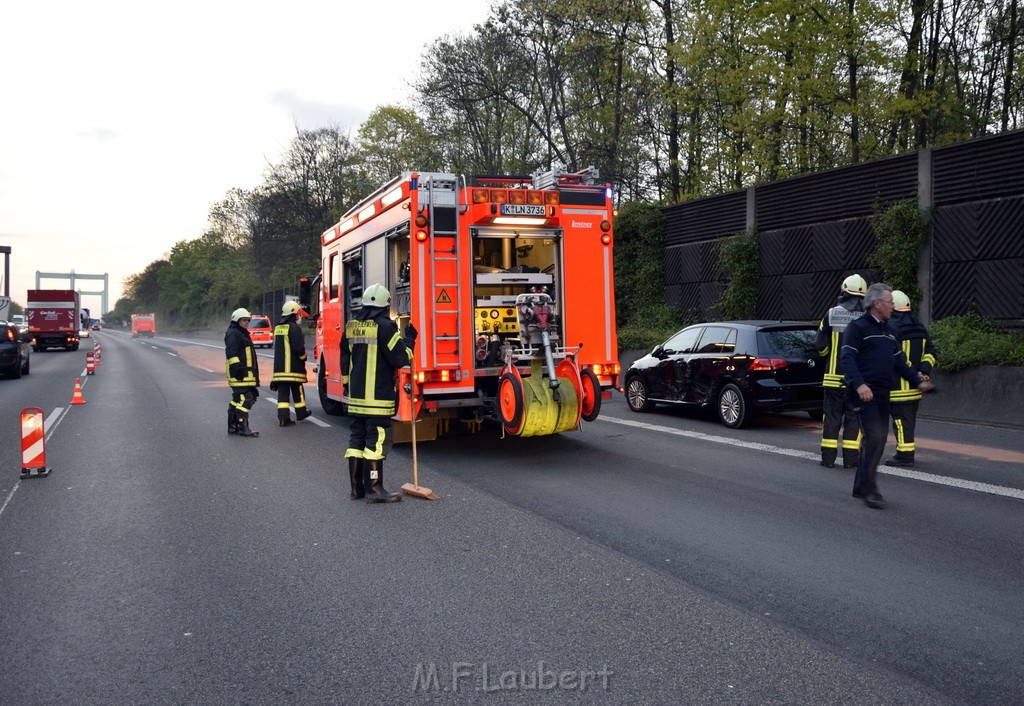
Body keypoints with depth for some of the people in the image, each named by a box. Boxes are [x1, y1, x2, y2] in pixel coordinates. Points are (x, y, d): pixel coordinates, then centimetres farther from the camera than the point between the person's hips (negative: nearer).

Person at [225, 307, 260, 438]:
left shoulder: (242, 333, 24)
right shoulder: (233, 334, -10)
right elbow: (232, 354, -19)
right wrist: (237, 369, -25)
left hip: (245, 374, 11)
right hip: (240, 375, -11)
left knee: (237, 400, 14)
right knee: (245, 399, -14)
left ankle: (232, 427, 21)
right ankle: (243, 428, -14)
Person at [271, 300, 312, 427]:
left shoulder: (278, 328, 13)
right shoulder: (294, 328, -13)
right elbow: (298, 348, -17)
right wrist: (304, 357, 0)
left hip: (279, 366, 6)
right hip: (293, 367, -6)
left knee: (283, 391, 1)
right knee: (297, 389, 10)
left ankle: (283, 417, -7)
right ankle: (301, 412, 25)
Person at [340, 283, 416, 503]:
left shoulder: (351, 326, 11)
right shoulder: (384, 326, -12)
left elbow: (345, 359, 19)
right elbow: (400, 357, -13)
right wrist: (409, 339, 3)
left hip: (355, 395, 7)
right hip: (377, 396, -7)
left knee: (357, 439, 12)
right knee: (376, 440, -4)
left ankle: (357, 487, 18)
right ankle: (373, 489, -2)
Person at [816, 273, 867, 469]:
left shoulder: (831, 314, -3)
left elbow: (821, 346, 0)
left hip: (834, 374, 0)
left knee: (832, 416, 6)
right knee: (854, 417, 7)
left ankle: (828, 457, 7)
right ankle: (850, 458, 7)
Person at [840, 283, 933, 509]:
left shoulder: (888, 329, 21)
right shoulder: (857, 327, -6)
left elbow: (899, 360, 26)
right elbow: (848, 358, -15)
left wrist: (917, 380, 18)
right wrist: (859, 384, -28)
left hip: (883, 393, 9)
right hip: (865, 393, -9)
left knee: (878, 438, 9)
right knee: (874, 437, -15)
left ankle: (860, 487, 18)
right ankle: (868, 489, -10)